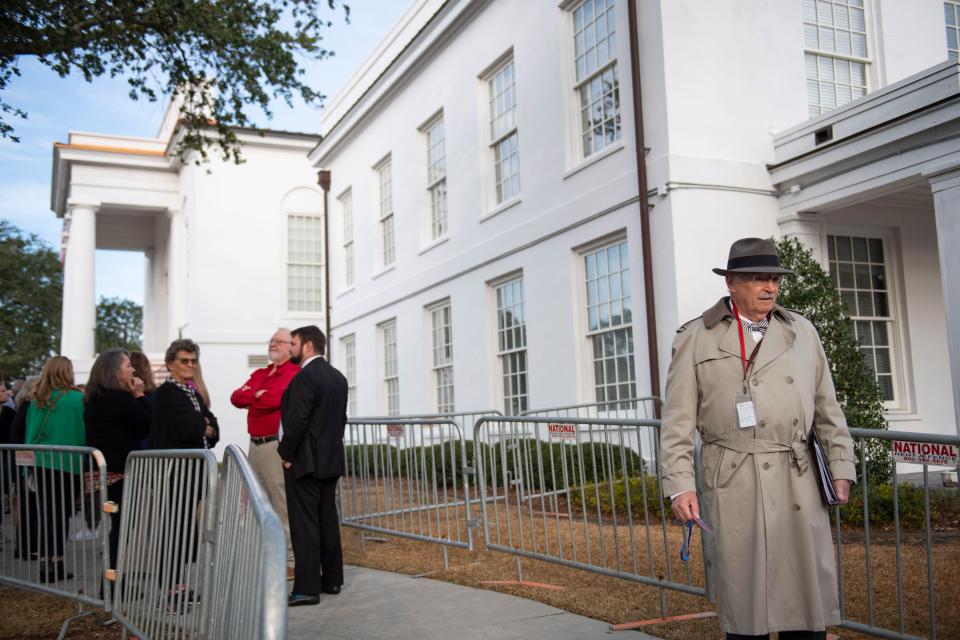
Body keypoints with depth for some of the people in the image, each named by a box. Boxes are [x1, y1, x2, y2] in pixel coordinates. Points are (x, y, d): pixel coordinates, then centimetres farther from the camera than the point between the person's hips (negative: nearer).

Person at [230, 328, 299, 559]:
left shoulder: (295, 373, -8)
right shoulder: (260, 374, 20)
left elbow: (275, 398, -21)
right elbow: (237, 398, 9)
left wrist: (252, 395, 0)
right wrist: (259, 394, -10)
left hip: (276, 444, -9)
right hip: (255, 444, 9)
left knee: (282, 502, -7)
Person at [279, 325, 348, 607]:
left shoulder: (305, 377, -15)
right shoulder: (338, 377, 12)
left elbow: (297, 420, -21)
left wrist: (286, 454, -10)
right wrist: (330, 447, 16)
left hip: (305, 461, -9)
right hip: (331, 459, 9)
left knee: (304, 524, -5)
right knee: (327, 520, 13)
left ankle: (307, 588, -3)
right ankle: (332, 580, 20)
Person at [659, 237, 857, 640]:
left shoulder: (803, 332, 13)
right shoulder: (695, 339, 4)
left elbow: (828, 408, 16)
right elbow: (678, 421, 1)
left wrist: (841, 468, 9)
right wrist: (679, 485, -7)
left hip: (798, 483, 3)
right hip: (732, 485, -2)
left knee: (808, 606, 7)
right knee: (742, 602, 5)